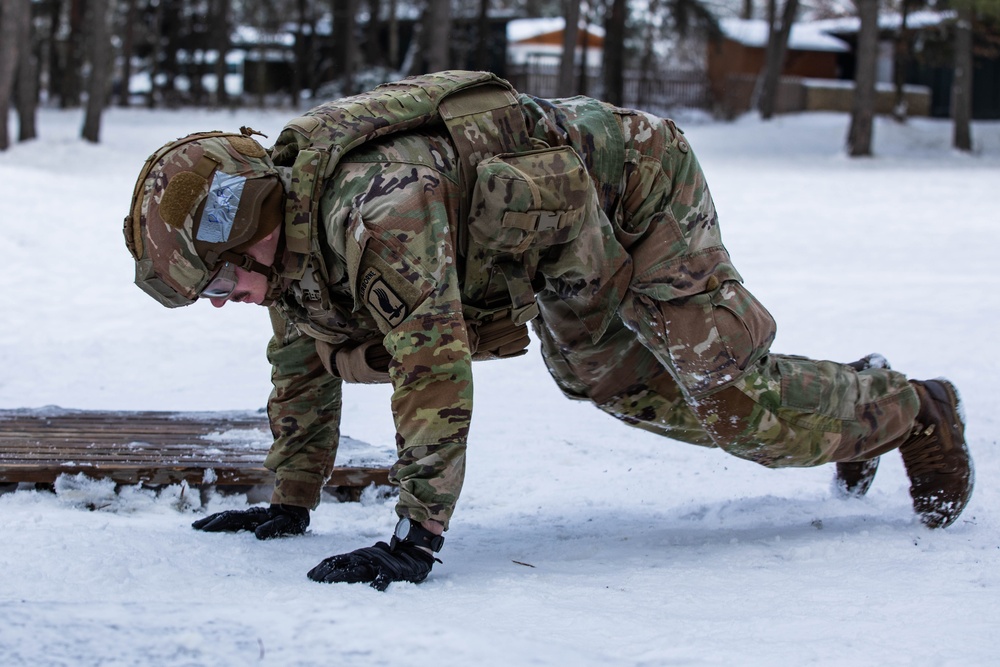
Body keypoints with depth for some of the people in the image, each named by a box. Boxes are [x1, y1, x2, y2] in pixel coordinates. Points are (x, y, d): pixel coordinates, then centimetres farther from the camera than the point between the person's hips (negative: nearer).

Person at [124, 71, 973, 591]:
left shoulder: (373, 207, -39)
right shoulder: (289, 220, -9)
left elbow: (434, 365, -43)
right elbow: (302, 363, 5)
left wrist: (417, 540, -41)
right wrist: (289, 504, 7)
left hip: (637, 191, -10)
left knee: (738, 408, -8)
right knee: (618, 383, 26)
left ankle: (908, 410, 19)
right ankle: (852, 388, 42)